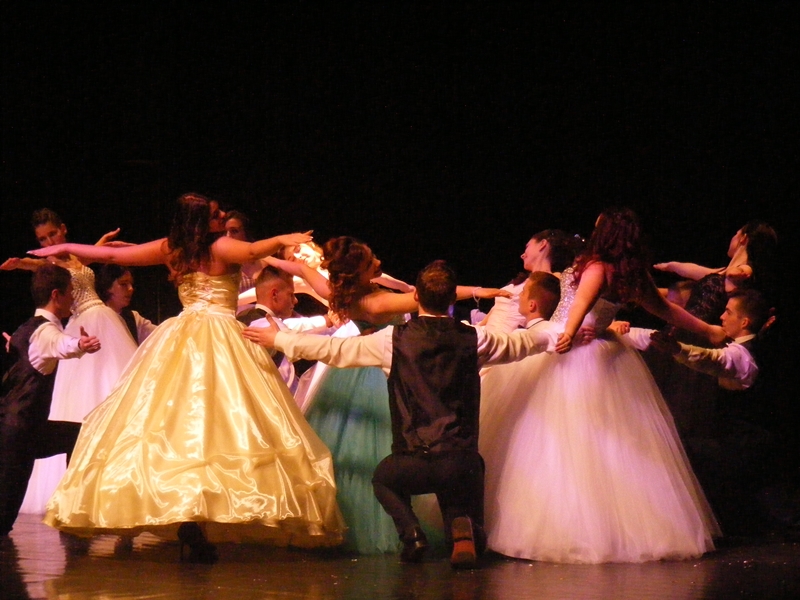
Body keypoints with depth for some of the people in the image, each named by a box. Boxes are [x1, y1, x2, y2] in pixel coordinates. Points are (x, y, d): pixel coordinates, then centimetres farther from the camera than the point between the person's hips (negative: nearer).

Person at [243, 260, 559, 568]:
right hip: (463, 466, 1)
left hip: (413, 463, -1)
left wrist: (278, 339, 18)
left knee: (383, 477, 34)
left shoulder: (394, 339, -3)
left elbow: (334, 350, 6)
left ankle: (411, 531, 6)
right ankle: (463, 529, -11)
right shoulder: (473, 339, 2)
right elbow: (522, 343, 18)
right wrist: (552, 336, 40)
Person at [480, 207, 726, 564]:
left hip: (568, 357, -8)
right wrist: (709, 331, 31)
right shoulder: (630, 277, 8)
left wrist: (570, 332, -48)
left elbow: (583, 300, -31)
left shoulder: (598, 268, -12)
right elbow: (664, 309, 18)